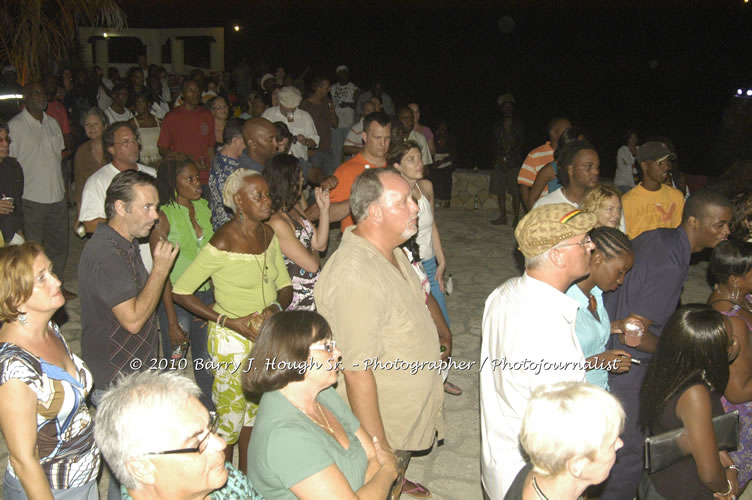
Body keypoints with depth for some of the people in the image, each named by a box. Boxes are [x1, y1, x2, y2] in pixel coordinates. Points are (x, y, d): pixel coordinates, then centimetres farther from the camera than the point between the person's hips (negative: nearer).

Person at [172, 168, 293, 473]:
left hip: (268, 339, 7)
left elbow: (285, 286, 7)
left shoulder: (268, 235, 0)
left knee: (256, 412, 20)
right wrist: (230, 322, -21)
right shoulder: (222, 244, -20)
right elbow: (180, 291, -18)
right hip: (232, 341, -7)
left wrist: (274, 308, -15)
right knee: (229, 418, 5)